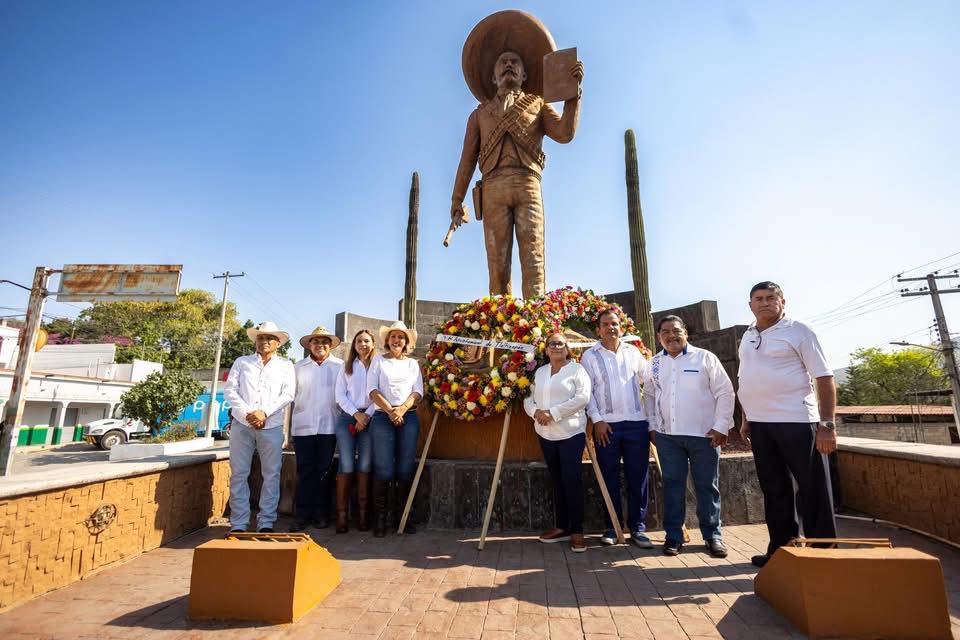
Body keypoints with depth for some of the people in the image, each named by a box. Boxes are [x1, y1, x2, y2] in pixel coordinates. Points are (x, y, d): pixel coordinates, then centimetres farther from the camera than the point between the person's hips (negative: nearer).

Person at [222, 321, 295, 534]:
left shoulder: (285, 365, 12)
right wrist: (247, 414, -8)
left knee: (271, 475, 0)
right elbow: (229, 390, 5)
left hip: (272, 426, -1)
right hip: (241, 424, 1)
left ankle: (266, 523, 9)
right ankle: (238, 524, 11)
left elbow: (288, 394, 2)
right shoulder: (241, 362, 15)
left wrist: (264, 412, -11)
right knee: (239, 474, 2)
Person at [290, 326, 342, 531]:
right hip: (303, 427, 1)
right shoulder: (299, 367, 11)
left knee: (324, 471, 5)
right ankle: (303, 514, 14)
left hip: (329, 426, -1)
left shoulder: (340, 366, 4)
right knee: (305, 471, 4)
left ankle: (321, 513, 16)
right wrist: (288, 430, 8)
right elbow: (291, 396, 12)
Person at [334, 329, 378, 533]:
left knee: (365, 467, -1)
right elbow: (340, 396, 6)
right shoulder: (346, 367, 13)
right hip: (347, 418, 1)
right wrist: (356, 414, -6)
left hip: (370, 419, -1)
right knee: (346, 466, -5)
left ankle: (363, 514, 5)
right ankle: (341, 516, -1)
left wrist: (366, 416, -9)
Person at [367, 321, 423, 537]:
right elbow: (372, 390, 0)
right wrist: (390, 410, -11)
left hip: (408, 418, 2)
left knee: (405, 469, 2)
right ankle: (380, 518, 6)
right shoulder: (378, 361, 11)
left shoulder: (413, 364, 16)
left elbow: (418, 392, 6)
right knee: (384, 470, -6)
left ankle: (401, 516, 13)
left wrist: (402, 409, -10)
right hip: (383, 417, -2)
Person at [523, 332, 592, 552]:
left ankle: (577, 531, 5)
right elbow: (528, 397, 11)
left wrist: (553, 413, -19)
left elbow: (582, 397, -15)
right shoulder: (539, 372, 14)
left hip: (571, 433, -5)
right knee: (556, 480, 13)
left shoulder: (577, 369, -3)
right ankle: (562, 527, 25)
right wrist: (535, 411, -12)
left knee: (572, 480, -6)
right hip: (546, 434, 6)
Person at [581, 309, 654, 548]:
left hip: (637, 422, 2)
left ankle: (637, 528, 18)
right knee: (610, 478, 7)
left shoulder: (633, 352, 9)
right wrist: (597, 420, -8)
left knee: (638, 477, 6)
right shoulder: (590, 356, 2)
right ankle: (612, 526, 20)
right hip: (606, 425, -1)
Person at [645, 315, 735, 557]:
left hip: (704, 434, -2)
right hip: (667, 435, 2)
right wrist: (652, 426, 8)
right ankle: (673, 536, 18)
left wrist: (721, 426, -7)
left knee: (707, 486, 8)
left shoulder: (705, 358, -2)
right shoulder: (654, 363, 8)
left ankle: (713, 535, 23)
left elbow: (725, 392, -2)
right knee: (672, 485, 8)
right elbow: (649, 395, 16)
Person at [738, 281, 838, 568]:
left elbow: (824, 378, -9)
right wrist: (746, 420, 16)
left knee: (813, 490, 2)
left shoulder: (798, 331, -5)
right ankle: (780, 549, 25)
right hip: (760, 425, 6)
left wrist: (827, 425, -15)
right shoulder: (747, 337, 13)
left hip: (797, 421, -6)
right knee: (774, 490, 13)